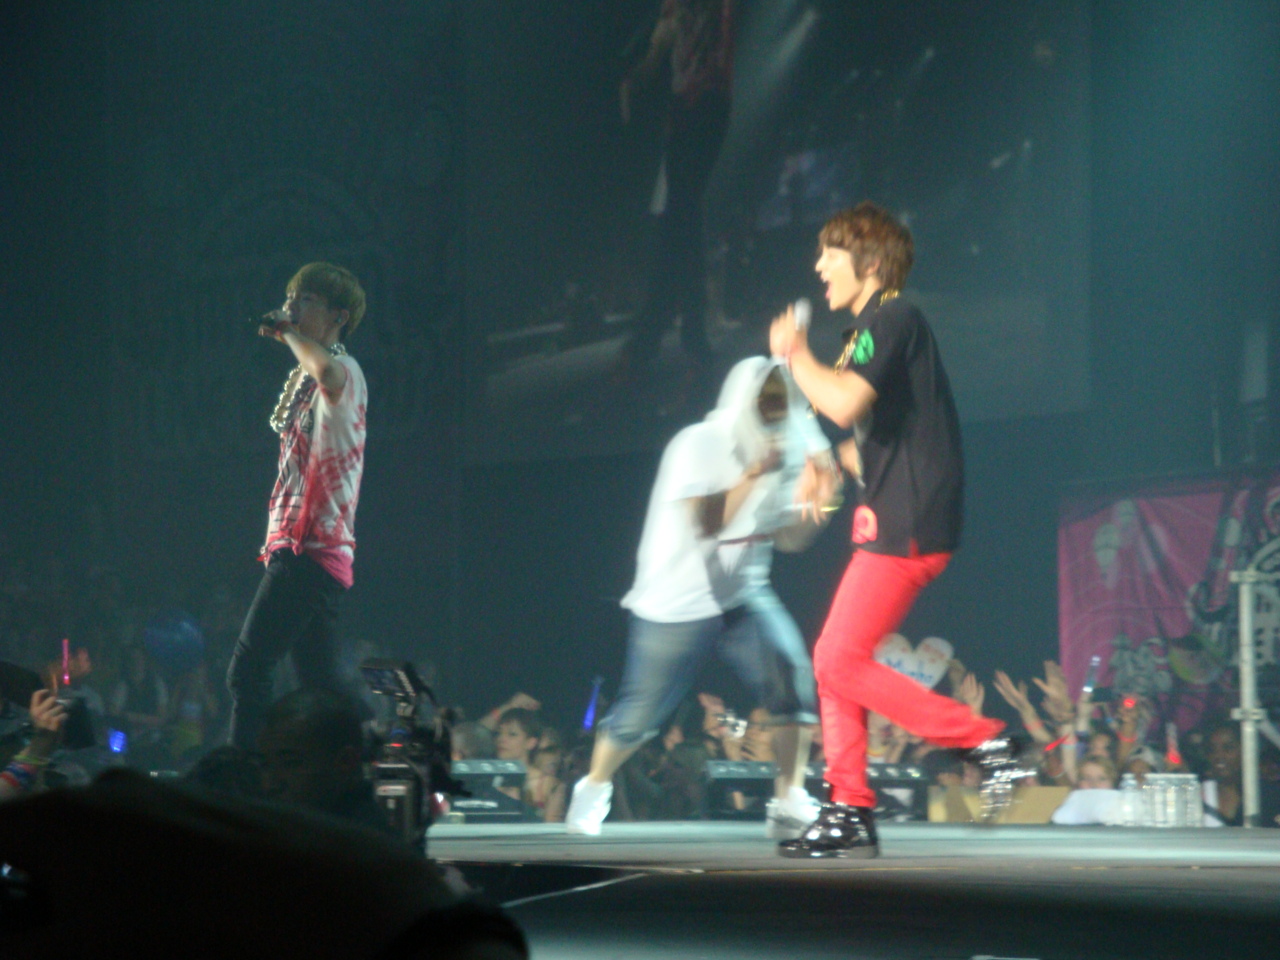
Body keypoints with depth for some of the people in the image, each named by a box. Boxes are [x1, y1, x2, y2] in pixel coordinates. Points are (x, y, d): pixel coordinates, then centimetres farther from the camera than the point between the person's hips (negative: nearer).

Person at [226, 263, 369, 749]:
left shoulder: (344, 371, -9)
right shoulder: (304, 379, 22)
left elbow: (328, 372, -36)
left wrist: (289, 332, -19)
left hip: (310, 547, -10)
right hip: (295, 545, 10)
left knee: (247, 671, -15)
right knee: (317, 681, 10)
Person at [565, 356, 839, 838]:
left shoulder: (783, 451, 2)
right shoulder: (699, 446, -16)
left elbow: (790, 537, 1)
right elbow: (707, 523, -26)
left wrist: (817, 499, -18)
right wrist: (754, 474, -30)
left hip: (742, 595, 5)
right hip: (676, 604, -5)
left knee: (792, 678, -20)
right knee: (638, 717, 3)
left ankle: (789, 804, -15)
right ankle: (594, 787, 33)